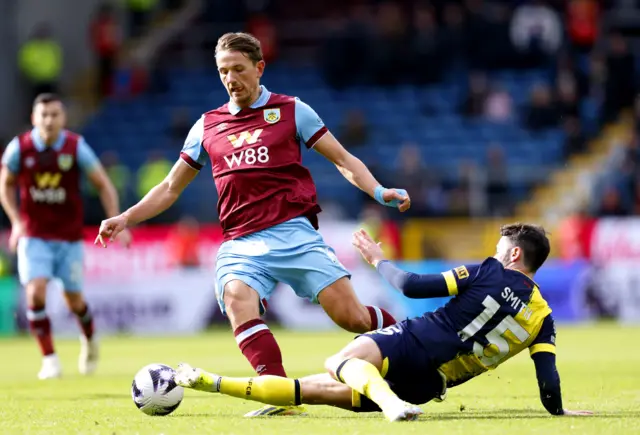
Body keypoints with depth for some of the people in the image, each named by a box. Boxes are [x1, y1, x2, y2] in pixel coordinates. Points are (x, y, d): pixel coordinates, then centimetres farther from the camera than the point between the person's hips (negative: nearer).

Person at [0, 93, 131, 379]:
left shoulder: (76, 147, -9)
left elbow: (103, 185, -2)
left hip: (69, 237, 0)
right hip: (34, 236, 0)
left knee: (74, 300, 7)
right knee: (35, 292, -18)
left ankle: (89, 340, 40)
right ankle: (49, 359, -7)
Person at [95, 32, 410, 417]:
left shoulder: (292, 111, 8)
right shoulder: (208, 126, 16)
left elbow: (344, 161, 9)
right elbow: (171, 187, 24)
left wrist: (380, 192, -8)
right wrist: (126, 218, 13)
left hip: (294, 233, -2)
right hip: (240, 244, 2)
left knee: (352, 317, -13)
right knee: (237, 299, -31)